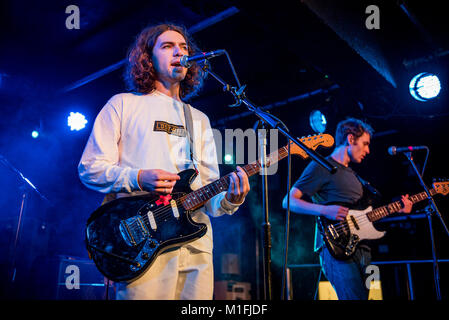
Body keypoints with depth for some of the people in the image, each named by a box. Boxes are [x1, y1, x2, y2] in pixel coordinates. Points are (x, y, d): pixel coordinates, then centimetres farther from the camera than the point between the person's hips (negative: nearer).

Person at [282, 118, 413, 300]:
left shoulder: (353, 175, 26)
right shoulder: (321, 167, -1)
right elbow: (288, 201, -8)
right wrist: (324, 210, -21)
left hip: (361, 247, 9)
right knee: (355, 297, -23)